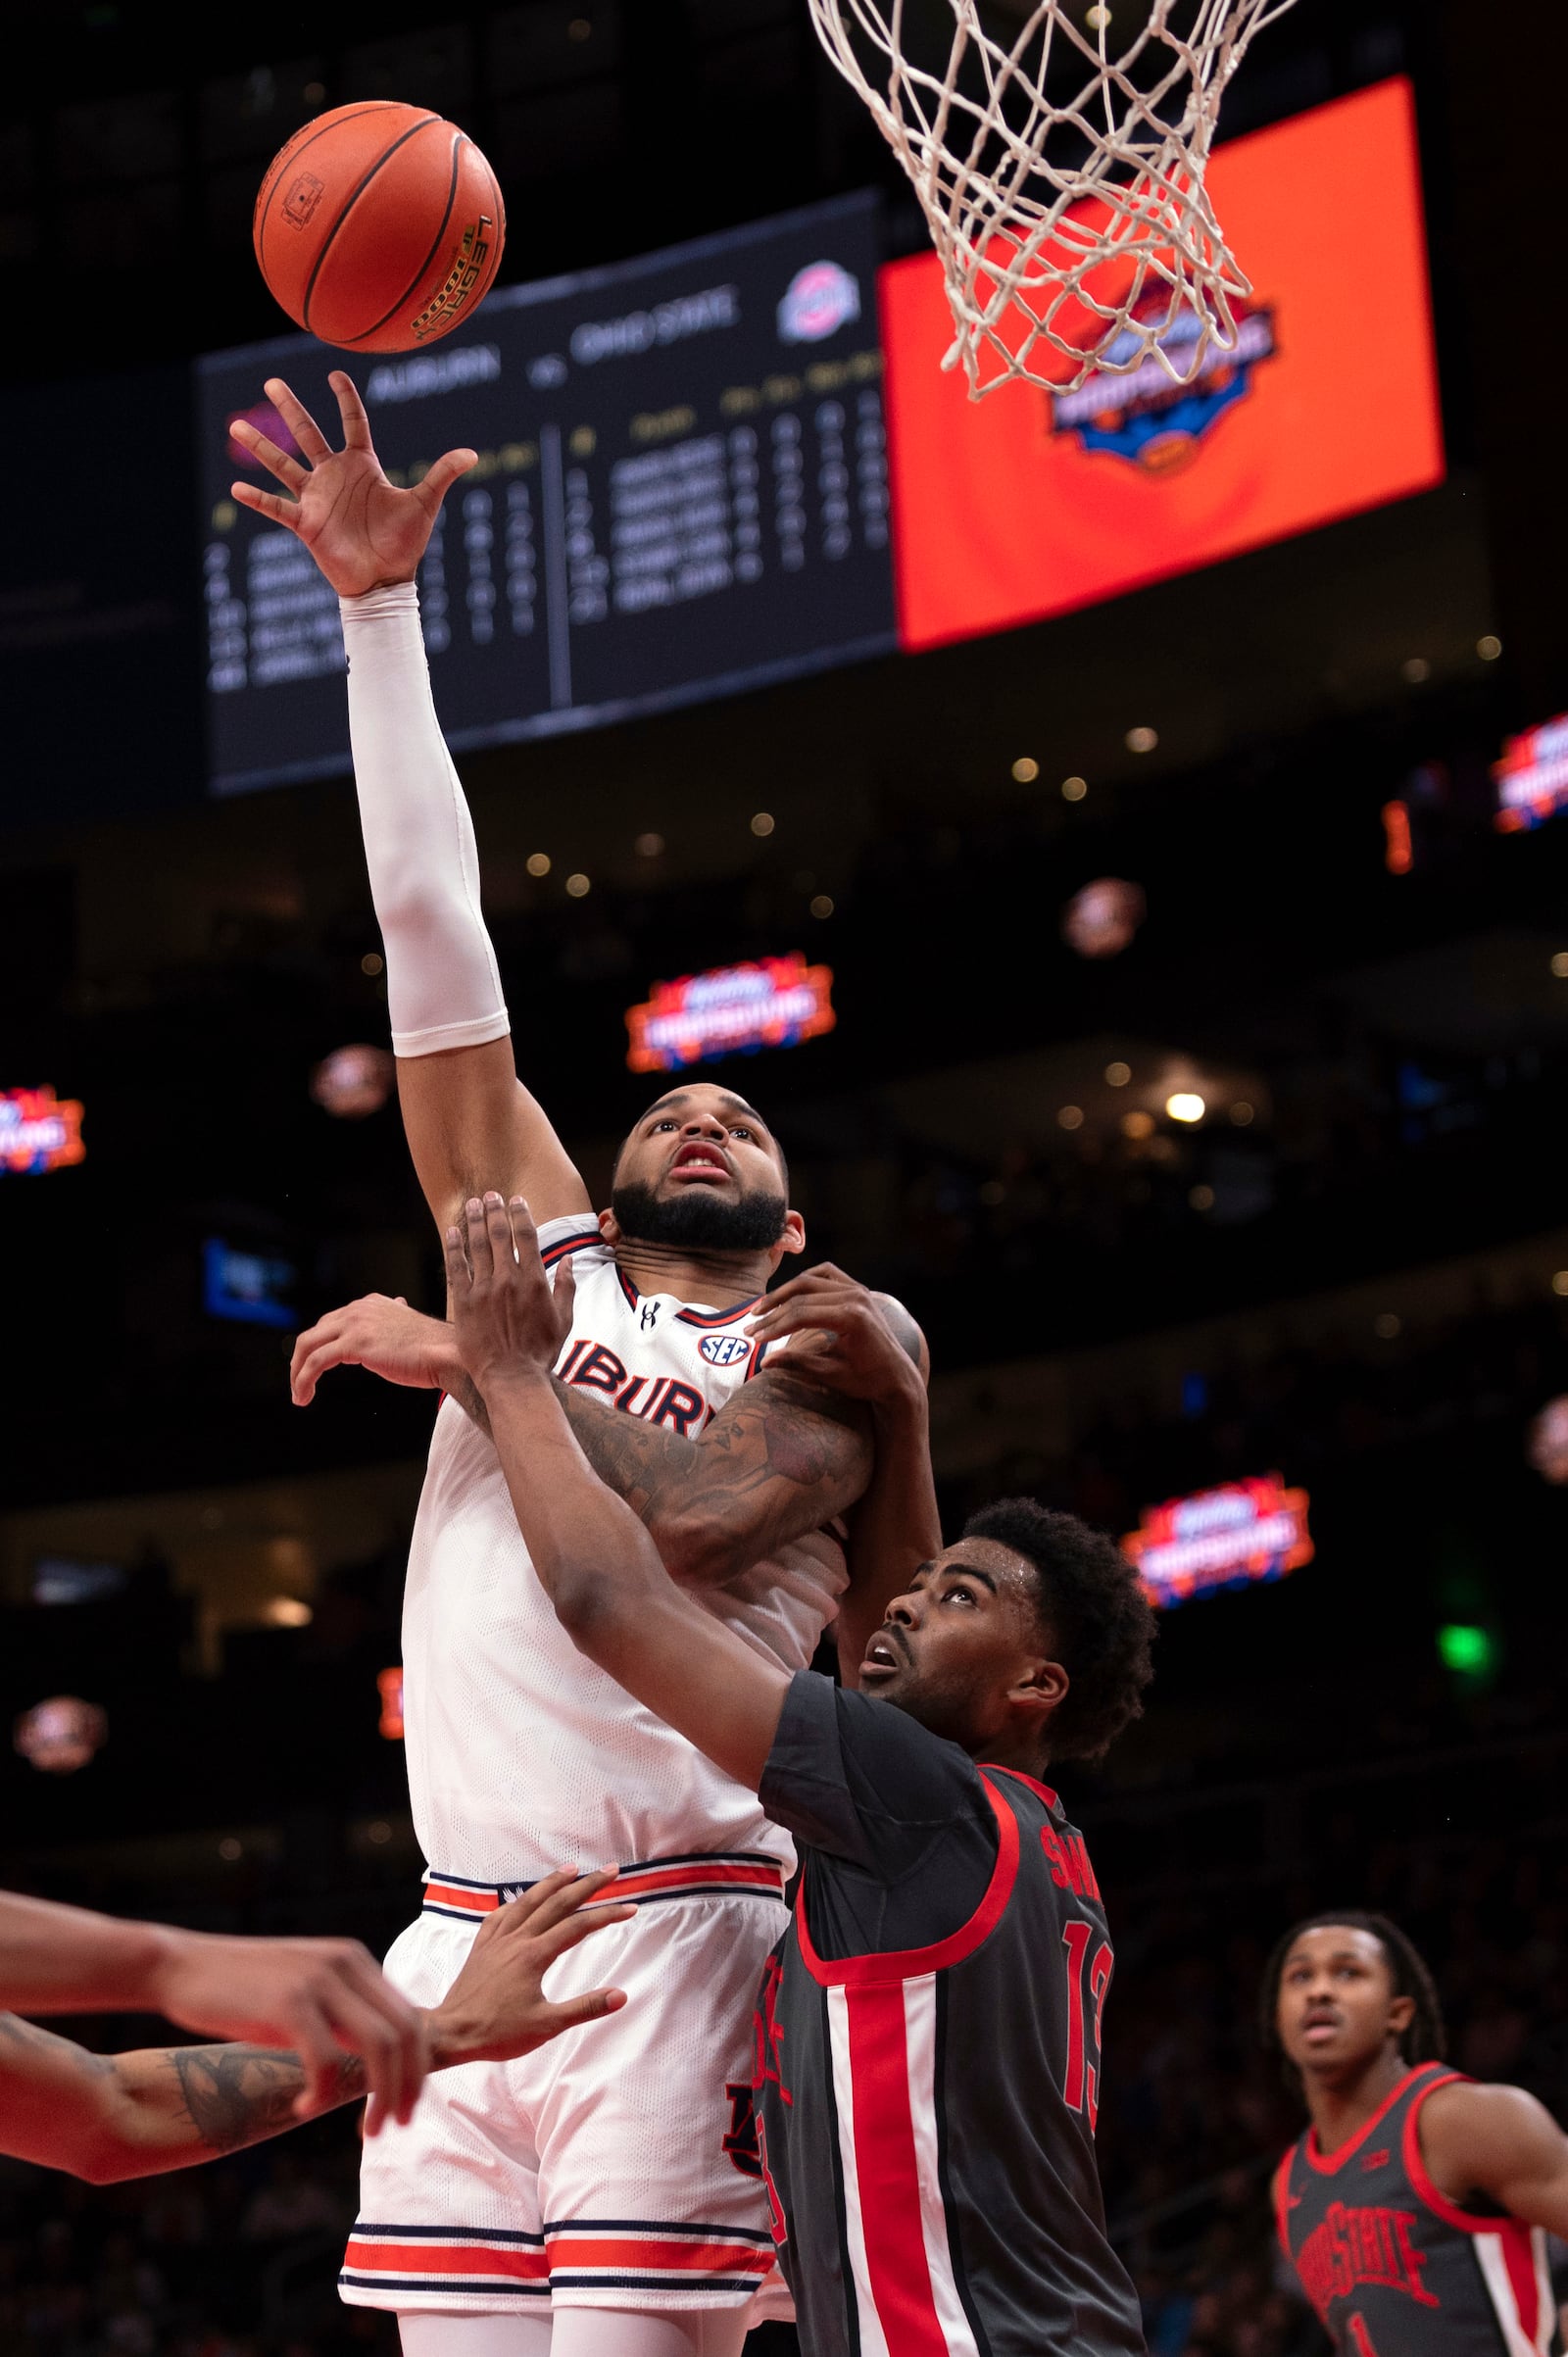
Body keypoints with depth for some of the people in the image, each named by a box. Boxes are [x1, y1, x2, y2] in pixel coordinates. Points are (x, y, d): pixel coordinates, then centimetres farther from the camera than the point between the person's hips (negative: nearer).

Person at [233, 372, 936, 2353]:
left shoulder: (836, 1346, 9)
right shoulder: (540, 1257, 19)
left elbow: (680, 1504, -13)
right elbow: (429, 926, 14)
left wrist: (462, 1355, -4)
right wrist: (381, 608, 10)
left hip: (674, 1944, -4)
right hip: (463, 1946, 4)